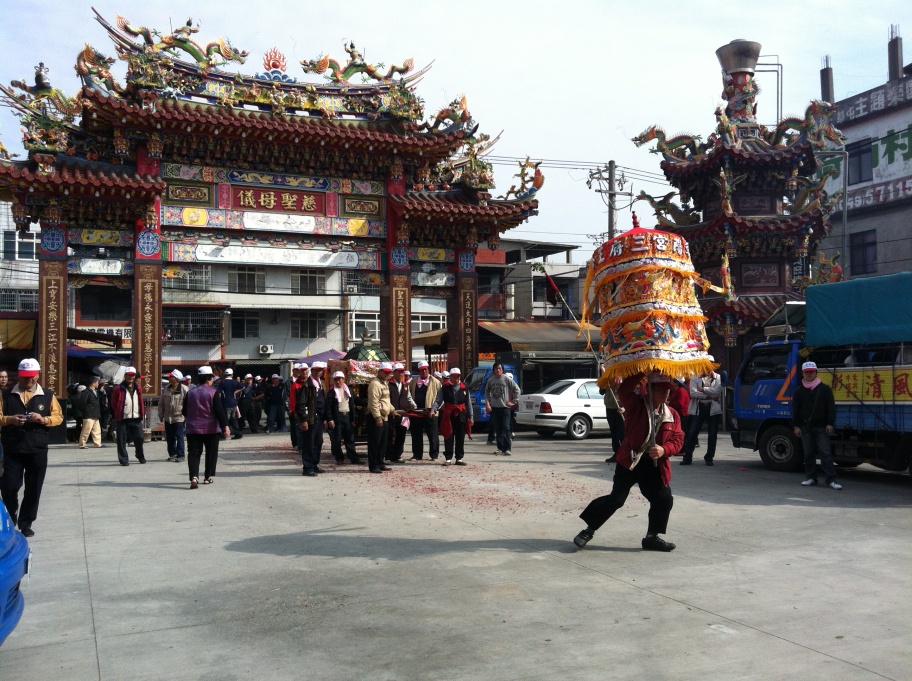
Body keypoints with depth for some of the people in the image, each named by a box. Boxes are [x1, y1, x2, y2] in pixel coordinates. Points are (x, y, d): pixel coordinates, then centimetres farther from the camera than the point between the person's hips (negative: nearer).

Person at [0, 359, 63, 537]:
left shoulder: (47, 395, 6)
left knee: (33, 489, 4)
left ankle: (25, 524, 17)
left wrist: (43, 419, -14)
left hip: (38, 450, 1)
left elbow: (58, 417, 5)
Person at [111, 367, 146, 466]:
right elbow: (113, 404, 3)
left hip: (136, 418, 3)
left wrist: (142, 414, 11)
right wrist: (117, 415, 0)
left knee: (139, 439, 6)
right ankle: (123, 459, 9)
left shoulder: (138, 388, 13)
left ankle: (140, 456, 26)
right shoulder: (118, 389, -1)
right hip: (122, 419, -3)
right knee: (122, 440, 0)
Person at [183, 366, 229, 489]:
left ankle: (194, 477, -19)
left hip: (193, 429, 3)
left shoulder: (190, 393, 4)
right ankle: (207, 477, 17)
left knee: (193, 453, 0)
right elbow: (220, 410, -14)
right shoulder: (213, 392, -9)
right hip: (211, 429, -2)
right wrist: (225, 426, -14)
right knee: (211, 453, 13)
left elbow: (185, 412, 12)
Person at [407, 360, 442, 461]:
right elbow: (409, 394, 18)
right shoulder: (413, 381, 12)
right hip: (416, 412, 4)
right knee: (416, 435, 8)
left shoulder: (435, 382, 0)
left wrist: (433, 409, -12)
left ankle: (434, 455, 10)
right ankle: (417, 455, 16)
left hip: (430, 412, -4)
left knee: (433, 435, 2)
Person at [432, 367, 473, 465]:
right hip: (448, 415, -2)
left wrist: (470, 417, 8)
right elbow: (438, 401, -2)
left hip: (461, 415, 3)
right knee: (448, 438, 0)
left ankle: (459, 458, 15)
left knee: (460, 438, 7)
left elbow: (468, 403, 11)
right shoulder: (444, 388, 1)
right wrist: (433, 409, -19)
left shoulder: (464, 388, 9)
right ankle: (448, 458, 5)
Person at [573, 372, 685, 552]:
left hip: (654, 465, 5)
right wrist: (641, 373, -30)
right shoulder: (636, 405, -7)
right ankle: (589, 530, 7)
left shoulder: (672, 414, 6)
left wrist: (664, 450, -17)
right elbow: (624, 391, -26)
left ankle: (652, 537, 22)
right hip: (630, 461, -5)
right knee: (616, 498, -6)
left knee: (664, 499, 4)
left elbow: (678, 439, 3)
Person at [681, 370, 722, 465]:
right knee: (692, 433, -2)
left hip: (713, 408, 0)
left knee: (712, 434, 3)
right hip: (699, 408, 0)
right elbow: (693, 393, -8)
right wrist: (709, 395, -11)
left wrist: (703, 389, -9)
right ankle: (687, 457, 4)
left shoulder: (718, 378, 6)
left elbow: (717, 392, -10)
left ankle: (709, 458, 14)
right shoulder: (695, 378, 6)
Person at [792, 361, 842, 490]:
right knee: (808, 453, 6)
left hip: (821, 426, -2)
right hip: (805, 427, 2)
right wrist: (796, 426, 1)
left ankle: (831, 479, -5)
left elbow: (831, 407, 1)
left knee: (825, 452, -6)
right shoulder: (799, 391, 8)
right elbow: (795, 410, 7)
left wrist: (830, 423, -6)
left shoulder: (825, 389, 2)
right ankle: (810, 477, 14)